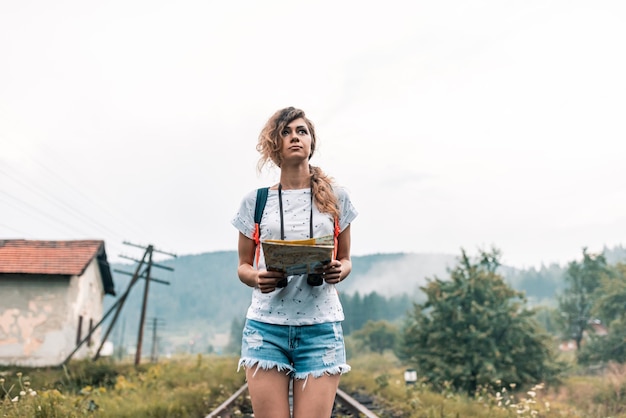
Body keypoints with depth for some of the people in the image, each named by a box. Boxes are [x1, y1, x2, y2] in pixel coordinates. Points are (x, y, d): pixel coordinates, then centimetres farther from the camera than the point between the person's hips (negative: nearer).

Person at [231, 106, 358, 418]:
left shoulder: (334, 197, 9)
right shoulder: (256, 201, 8)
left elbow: (346, 260, 15)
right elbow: (243, 265, 13)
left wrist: (338, 272, -9)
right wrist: (257, 278, -10)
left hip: (320, 327, 0)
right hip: (265, 326, 0)